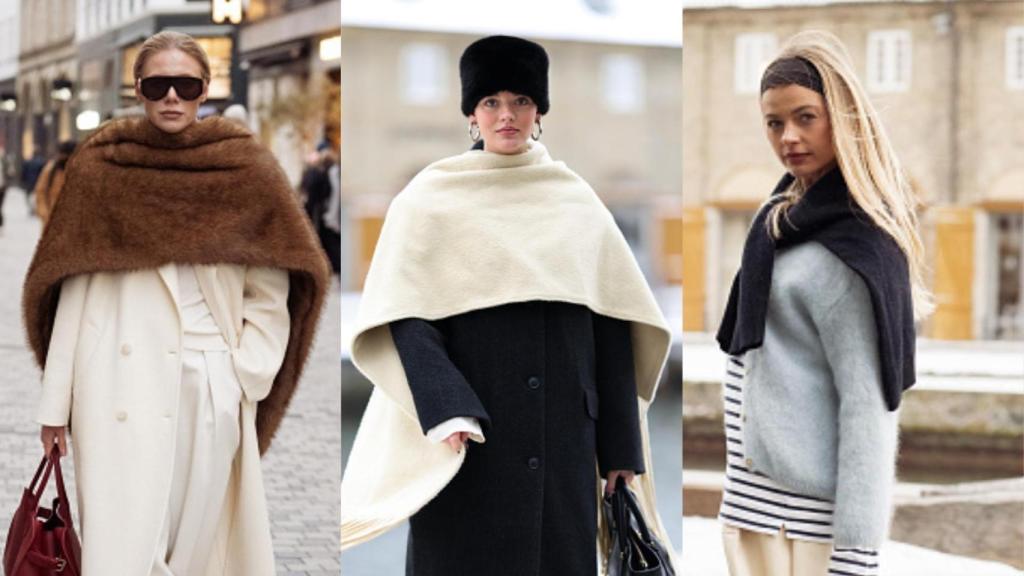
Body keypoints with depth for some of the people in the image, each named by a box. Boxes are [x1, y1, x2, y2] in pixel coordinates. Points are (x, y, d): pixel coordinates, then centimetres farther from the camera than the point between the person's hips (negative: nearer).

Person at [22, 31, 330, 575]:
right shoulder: (99, 166, 4)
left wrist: (247, 376, -5)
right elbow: (74, 290, 2)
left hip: (211, 385, 1)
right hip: (120, 381, -1)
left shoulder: (246, 169, 4)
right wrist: (55, 401, -1)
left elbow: (271, 293, 5)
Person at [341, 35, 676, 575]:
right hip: (469, 439, -2)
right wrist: (445, 410, -21)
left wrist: (621, 447, 2)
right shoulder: (432, 197, 2)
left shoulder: (576, 201, 10)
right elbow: (404, 313, -6)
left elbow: (612, 323, 7)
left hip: (560, 438, 3)